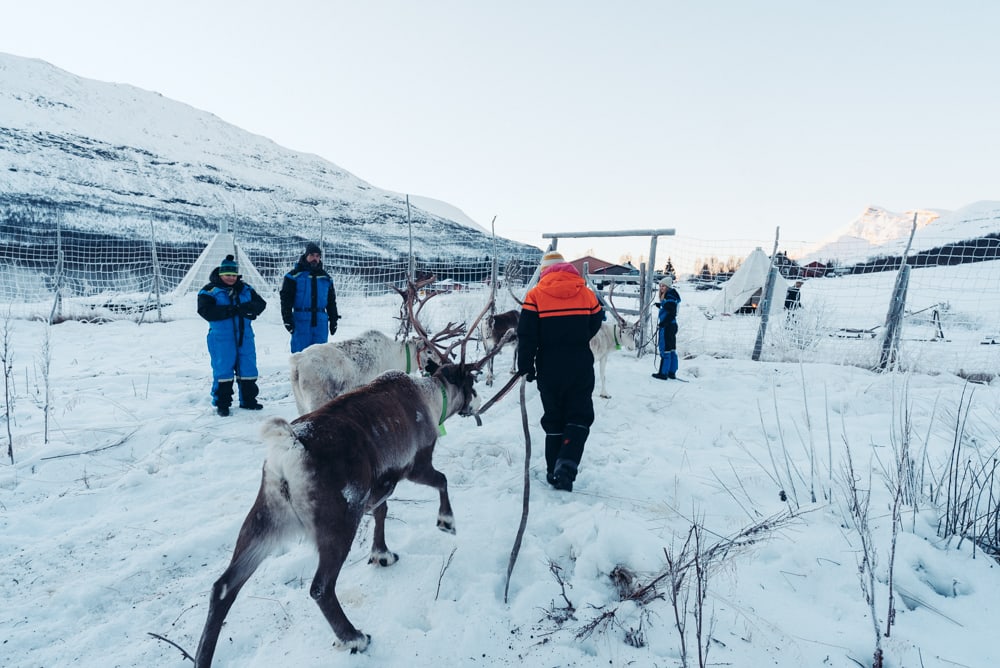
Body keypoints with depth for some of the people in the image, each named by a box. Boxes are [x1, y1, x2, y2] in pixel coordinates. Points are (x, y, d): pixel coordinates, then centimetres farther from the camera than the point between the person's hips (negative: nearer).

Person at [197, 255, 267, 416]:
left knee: (248, 368, 9)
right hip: (221, 338, -4)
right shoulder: (210, 290, -4)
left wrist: (248, 308, -18)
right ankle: (222, 403, 14)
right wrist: (231, 310, -23)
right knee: (223, 370, 1)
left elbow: (261, 303, 4)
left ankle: (248, 400, 23)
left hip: (244, 336, 4)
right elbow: (205, 311, -17)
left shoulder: (245, 289, 11)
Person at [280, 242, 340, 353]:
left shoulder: (326, 278, 15)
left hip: (320, 321, 4)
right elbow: (285, 299, 0)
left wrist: (333, 320, 15)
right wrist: (287, 319, -7)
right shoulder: (295, 275, 2)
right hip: (301, 321, -3)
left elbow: (331, 301, 20)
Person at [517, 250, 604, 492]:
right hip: (581, 367, 0)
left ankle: (554, 472, 15)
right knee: (579, 418, 8)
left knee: (554, 419, 12)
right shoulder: (587, 294, 2)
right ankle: (566, 465, -11)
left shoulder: (535, 295, -6)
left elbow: (527, 336, -10)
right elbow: (594, 326, 11)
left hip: (549, 369, 0)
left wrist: (526, 367, -2)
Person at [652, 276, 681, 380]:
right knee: (672, 349, 13)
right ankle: (672, 372, 19)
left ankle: (663, 373, -1)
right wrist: (660, 305, 10)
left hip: (667, 326, -10)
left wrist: (662, 324, -20)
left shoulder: (670, 295, -15)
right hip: (672, 325, 10)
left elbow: (671, 312, -21)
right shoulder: (666, 295, 15)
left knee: (665, 349, -5)